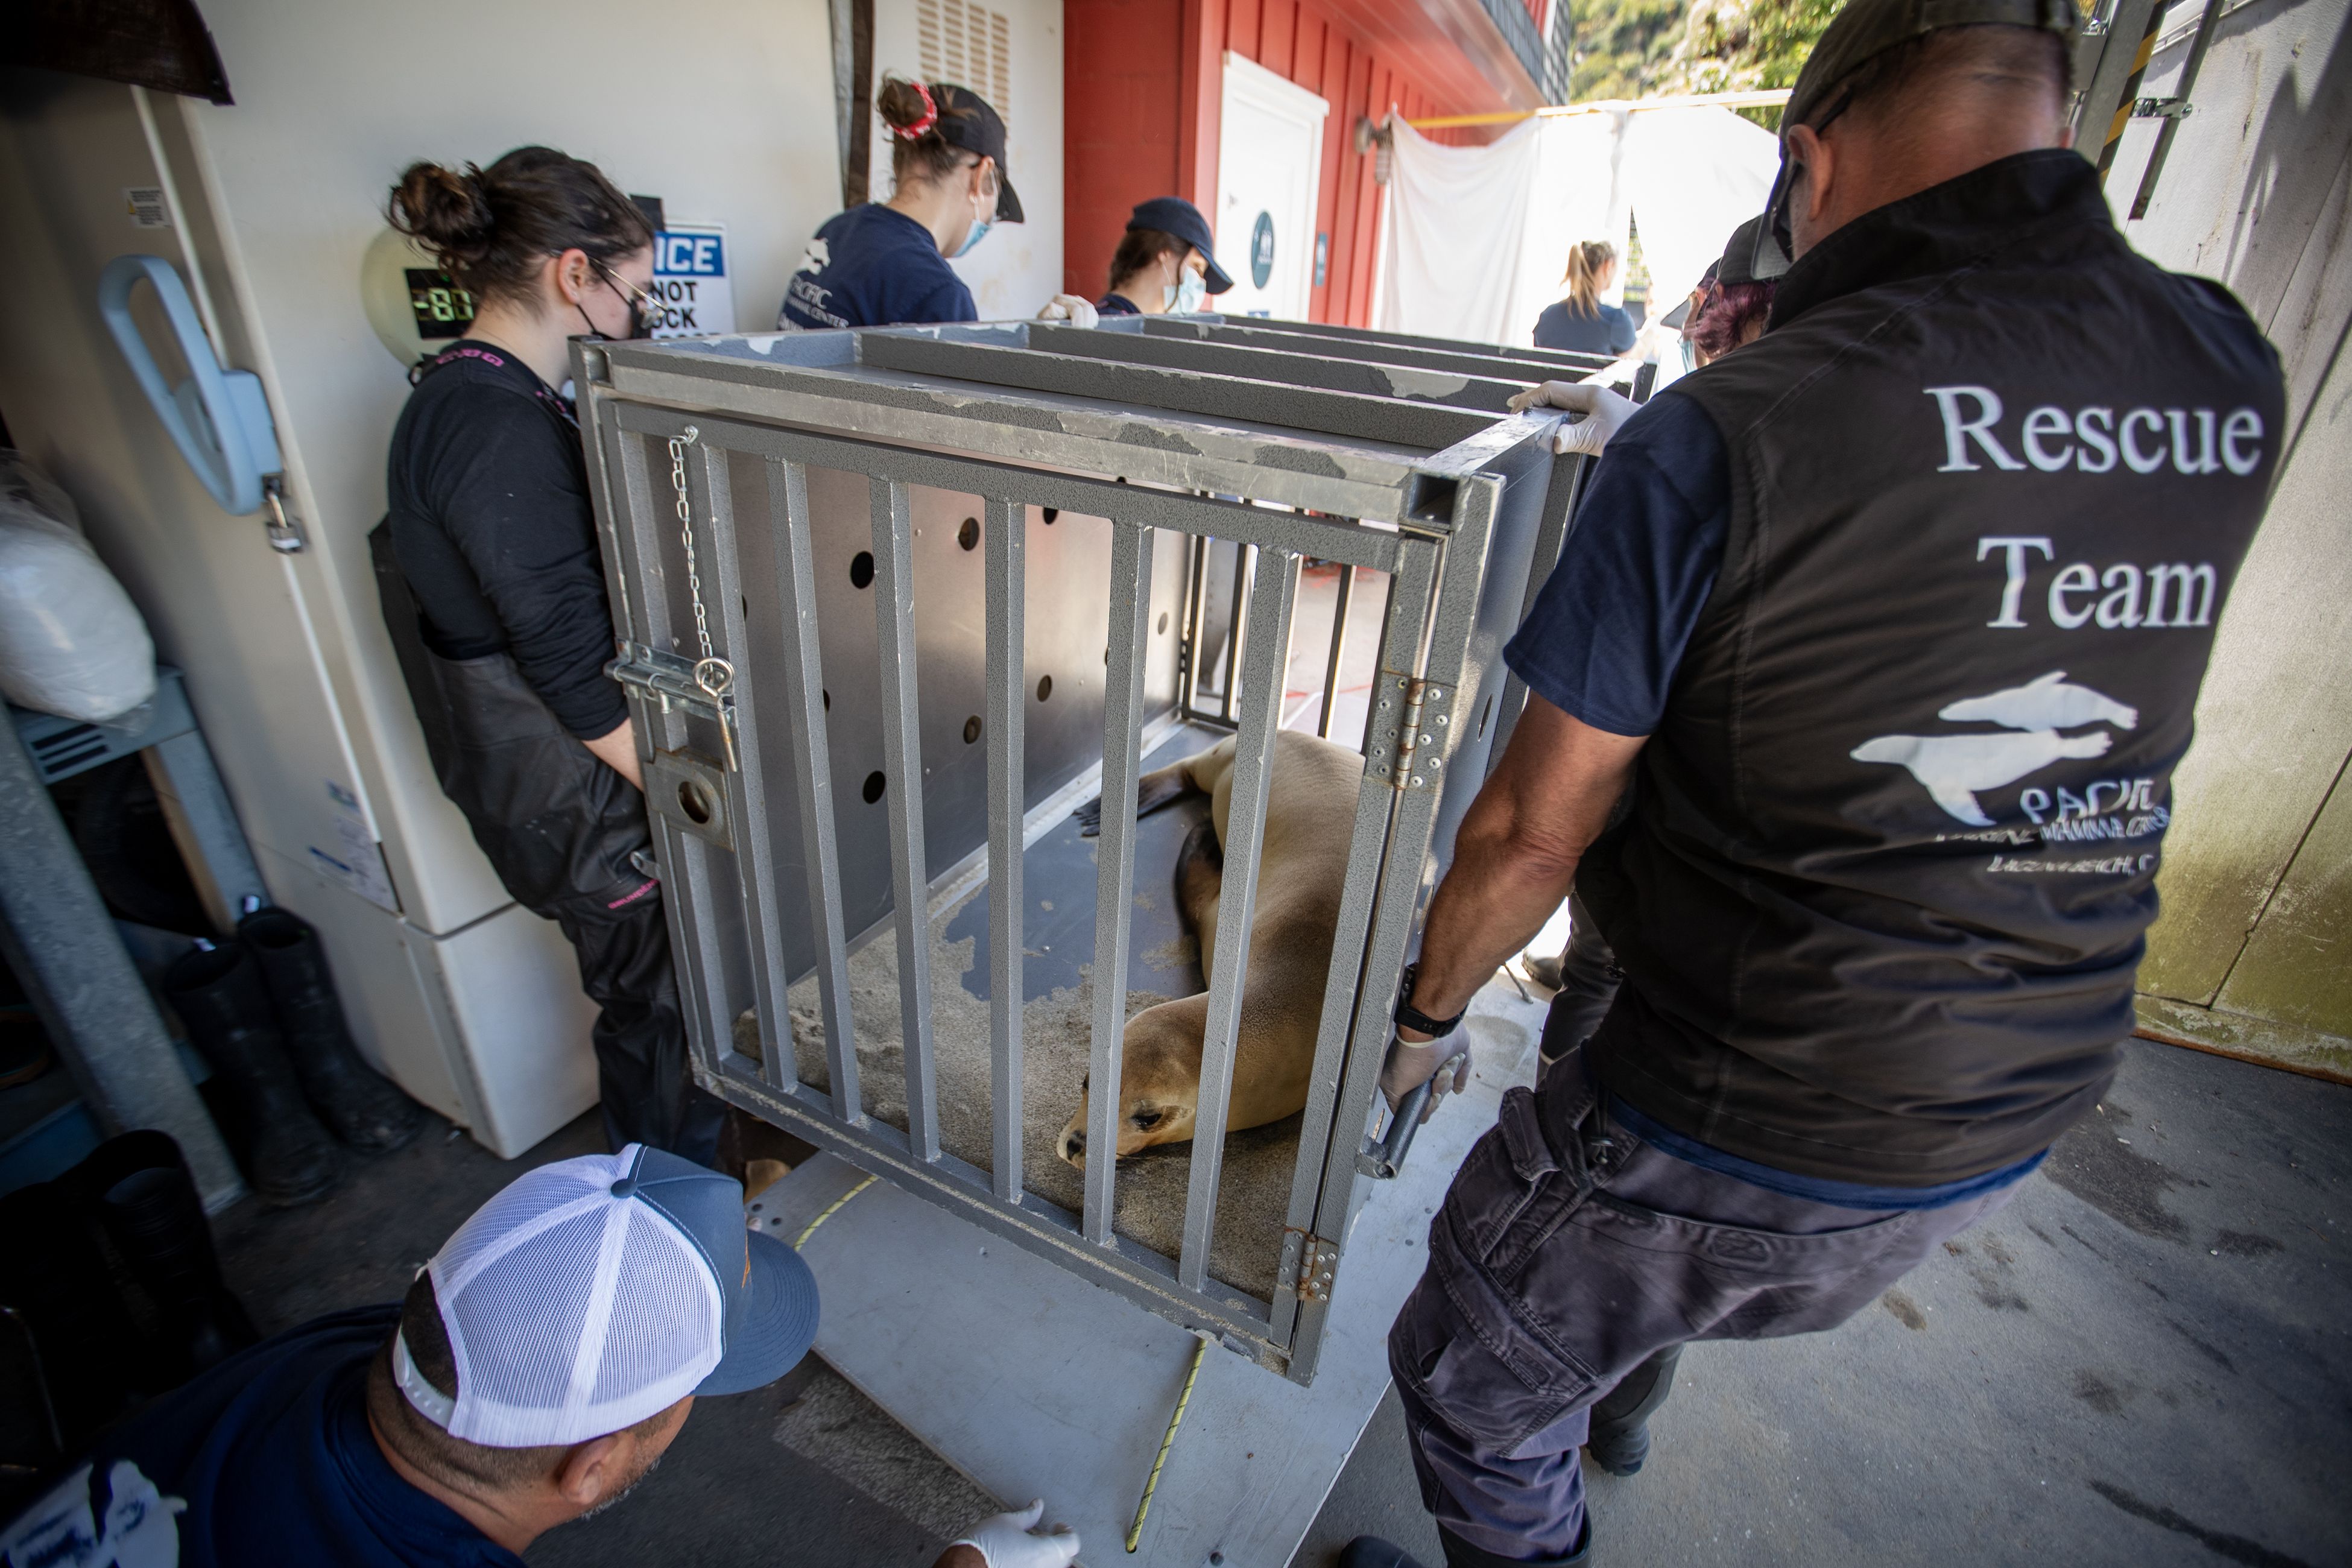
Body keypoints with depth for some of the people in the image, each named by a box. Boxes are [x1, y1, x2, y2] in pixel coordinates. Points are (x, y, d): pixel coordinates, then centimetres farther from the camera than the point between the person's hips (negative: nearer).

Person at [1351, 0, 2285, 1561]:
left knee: (1477, 1389, 20)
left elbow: (1535, 828, -18)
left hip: (1741, 1133, -7)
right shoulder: (2233, 387, -3)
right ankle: (1621, 1404, 68)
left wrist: (1426, 1011, -1)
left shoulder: (1726, 439, -23)